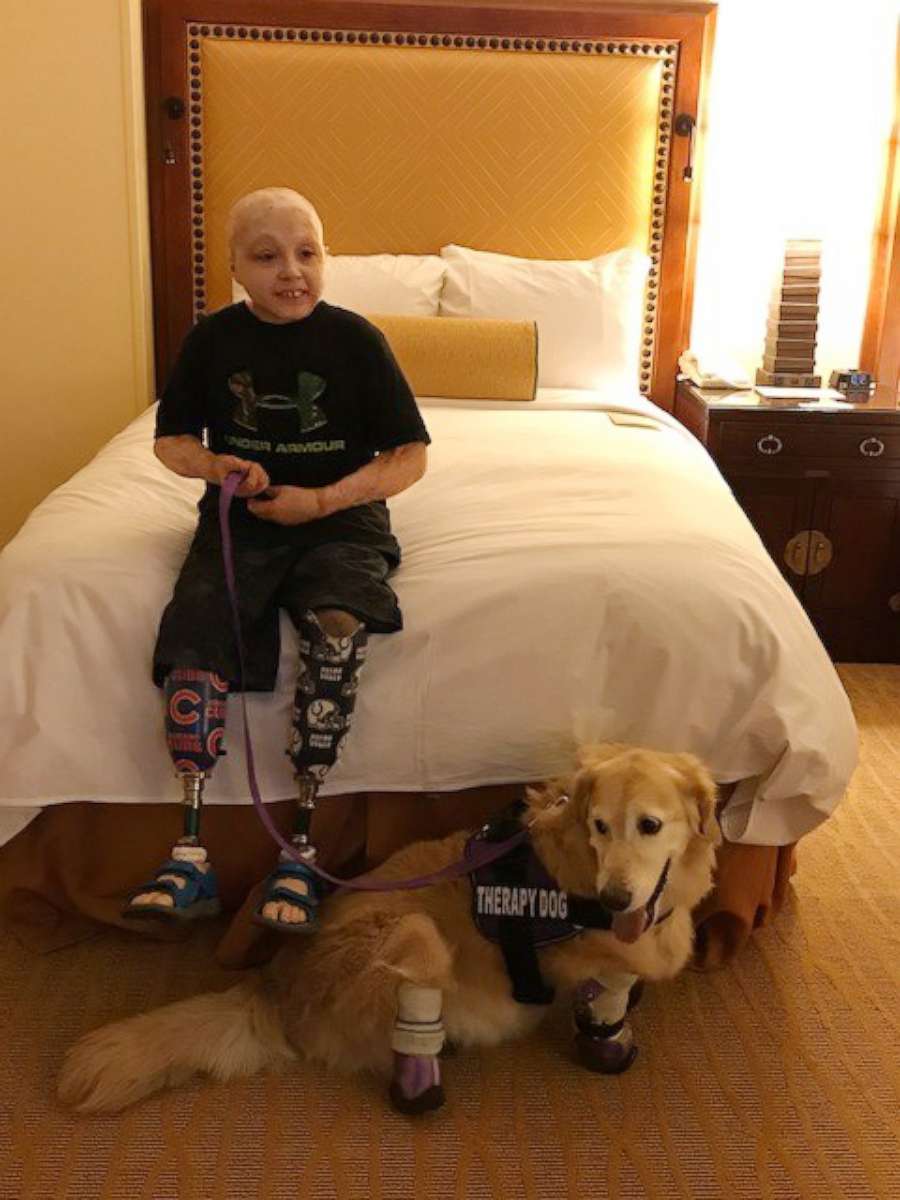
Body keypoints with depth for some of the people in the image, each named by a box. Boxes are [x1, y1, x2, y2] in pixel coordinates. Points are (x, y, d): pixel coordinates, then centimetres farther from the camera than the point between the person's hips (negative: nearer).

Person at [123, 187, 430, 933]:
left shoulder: (356, 340, -3)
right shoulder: (212, 341, 3)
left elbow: (410, 457, -2)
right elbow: (171, 441, 14)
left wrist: (321, 500, -14)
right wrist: (215, 465, -9)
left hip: (339, 517, -2)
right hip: (240, 520, 2)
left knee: (339, 625, -32)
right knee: (194, 640, -24)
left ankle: (302, 848, -22)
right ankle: (191, 854, -16)